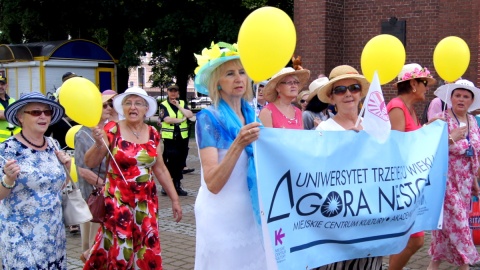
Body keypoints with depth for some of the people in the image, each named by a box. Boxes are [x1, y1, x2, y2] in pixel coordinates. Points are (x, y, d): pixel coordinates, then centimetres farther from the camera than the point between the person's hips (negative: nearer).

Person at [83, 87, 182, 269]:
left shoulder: (153, 134, 5)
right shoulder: (112, 130, -6)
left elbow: (160, 169, 11)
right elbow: (90, 163, -8)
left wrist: (174, 199, 11)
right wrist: (98, 143, -27)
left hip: (146, 201, 3)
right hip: (117, 201, -3)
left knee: (146, 251, 5)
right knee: (118, 249, -1)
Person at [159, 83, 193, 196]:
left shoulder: (183, 104, 11)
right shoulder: (163, 105, 0)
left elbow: (190, 115, -4)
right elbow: (167, 119, -15)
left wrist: (179, 106, -9)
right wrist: (181, 120, -7)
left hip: (183, 138, 4)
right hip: (169, 138, -4)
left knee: (180, 163, 8)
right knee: (169, 162, -4)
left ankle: (177, 186, 18)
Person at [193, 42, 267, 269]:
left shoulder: (252, 115, 4)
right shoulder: (208, 118, -12)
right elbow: (213, 183, -21)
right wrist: (238, 144, -32)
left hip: (252, 212, 5)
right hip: (221, 215, -5)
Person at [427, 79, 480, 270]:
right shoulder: (442, 118, -10)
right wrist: (452, 138, -26)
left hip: (465, 180, 6)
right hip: (447, 178, -6)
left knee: (452, 220, 9)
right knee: (454, 219, -5)